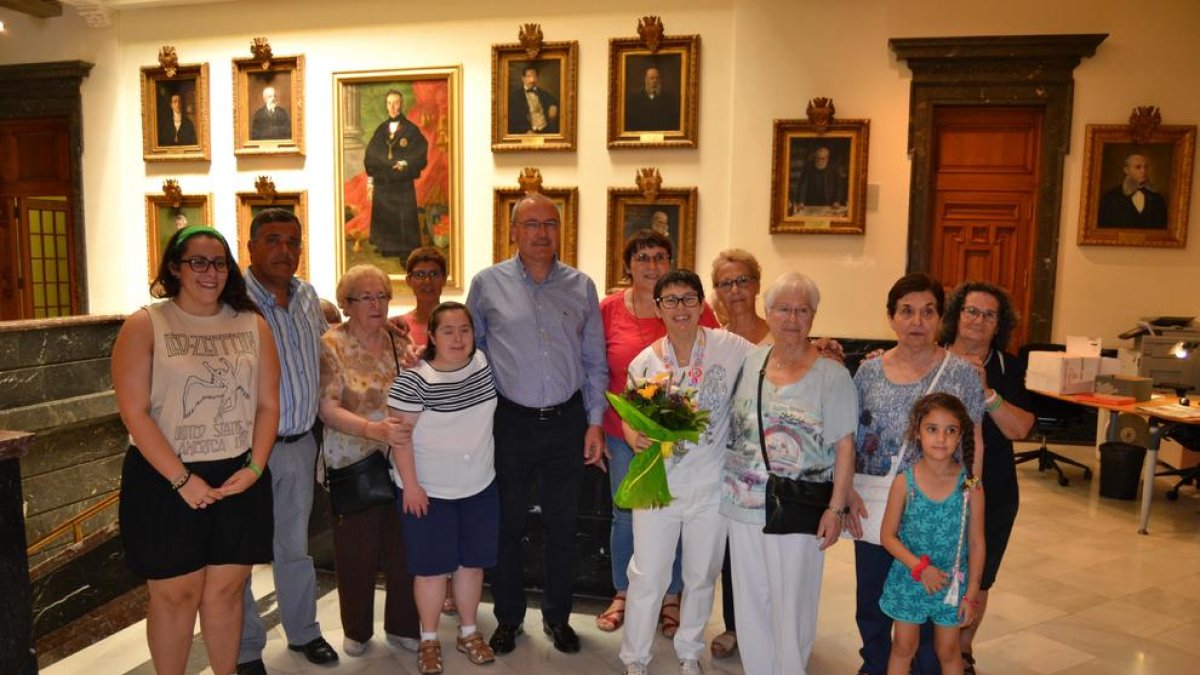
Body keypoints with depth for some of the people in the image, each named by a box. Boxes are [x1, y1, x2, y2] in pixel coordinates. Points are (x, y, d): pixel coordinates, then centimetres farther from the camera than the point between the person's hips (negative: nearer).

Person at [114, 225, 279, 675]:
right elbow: (134, 412, -10)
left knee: (225, 590, 10)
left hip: (239, 479, 3)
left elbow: (268, 403, 5)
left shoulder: (252, 324, 6)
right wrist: (182, 480, -14)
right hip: (165, 483, -2)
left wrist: (254, 467, -6)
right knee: (176, 594, 6)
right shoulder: (144, 325, -4)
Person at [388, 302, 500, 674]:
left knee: (472, 560, 14)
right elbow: (401, 435, -13)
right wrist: (410, 484, -15)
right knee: (432, 566, 6)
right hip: (429, 490, -4)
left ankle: (469, 631, 31)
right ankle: (429, 639, 24)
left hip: (480, 487, 4)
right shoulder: (414, 379, -16)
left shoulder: (486, 364, -1)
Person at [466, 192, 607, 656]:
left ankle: (557, 616, 32)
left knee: (562, 526, 12)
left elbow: (595, 363, 8)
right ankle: (508, 618, 31)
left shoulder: (581, 286, 4)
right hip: (510, 422, -1)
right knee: (507, 525, 11)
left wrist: (594, 422, 2)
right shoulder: (487, 284, -1)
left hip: (566, 422, 2)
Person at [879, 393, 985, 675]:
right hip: (909, 580, 0)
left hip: (952, 584, 0)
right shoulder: (904, 482, -14)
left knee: (948, 651, 17)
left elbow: (976, 543, -5)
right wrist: (919, 567, -19)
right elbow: (888, 535, -8)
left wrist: (971, 593, -3)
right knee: (903, 648, 14)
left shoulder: (970, 485, -12)